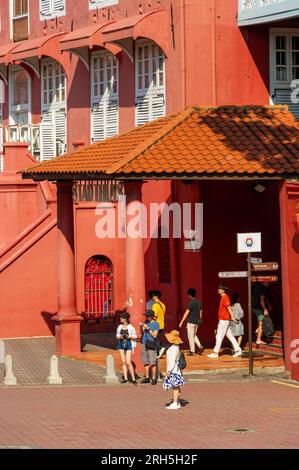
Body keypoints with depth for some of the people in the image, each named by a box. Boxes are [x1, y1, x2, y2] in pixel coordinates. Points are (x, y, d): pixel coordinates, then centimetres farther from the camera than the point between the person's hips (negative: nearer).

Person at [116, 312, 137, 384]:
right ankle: (125, 378, 11)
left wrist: (129, 337, -20)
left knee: (128, 362, -12)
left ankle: (133, 379, -5)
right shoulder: (119, 327, 6)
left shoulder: (130, 327, -8)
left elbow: (135, 337, -2)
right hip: (121, 344, 5)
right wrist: (120, 337, -9)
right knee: (123, 362, 6)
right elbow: (117, 336, 13)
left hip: (128, 345, -5)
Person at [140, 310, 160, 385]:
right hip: (144, 343, 6)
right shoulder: (146, 322, 12)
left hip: (151, 345, -6)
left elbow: (155, 335, -12)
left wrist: (148, 328, -17)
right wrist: (141, 326, -3)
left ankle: (154, 378, -4)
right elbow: (142, 331, 17)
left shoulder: (156, 324, -6)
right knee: (145, 362, 8)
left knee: (152, 363, -8)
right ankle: (147, 377, 15)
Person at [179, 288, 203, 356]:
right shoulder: (199, 302, 8)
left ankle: (192, 351, 4)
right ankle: (200, 346, 6)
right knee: (194, 335, 21)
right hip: (197, 322, 8)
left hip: (191, 322, -8)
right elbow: (200, 312, 16)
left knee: (191, 336, 1)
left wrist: (181, 322, -15)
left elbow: (186, 313, -18)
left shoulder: (191, 303, -16)